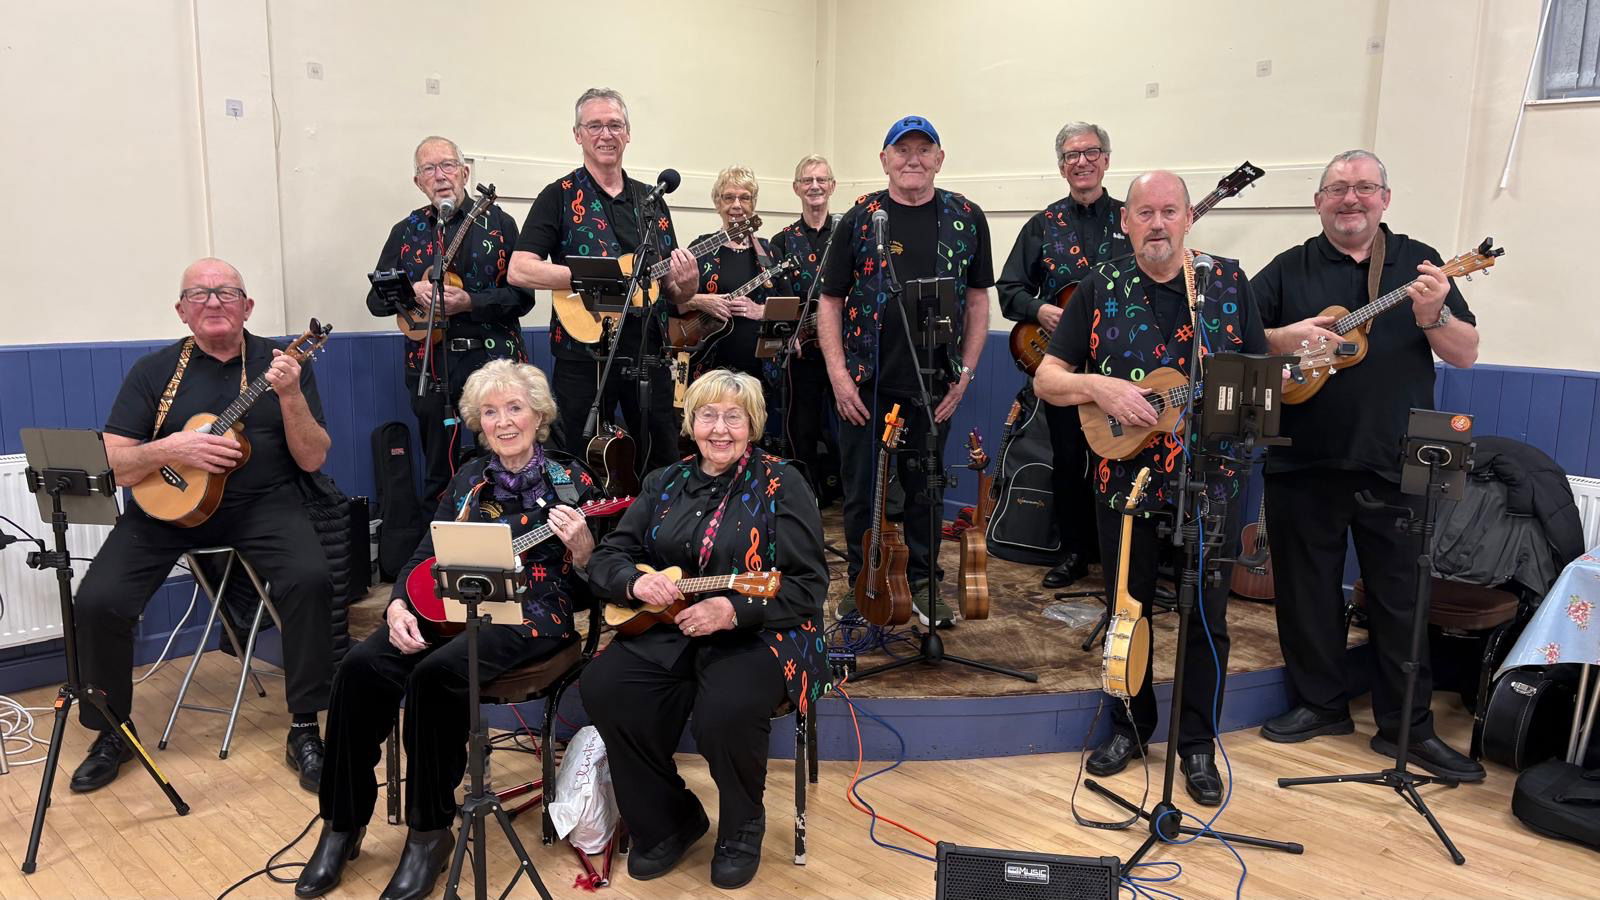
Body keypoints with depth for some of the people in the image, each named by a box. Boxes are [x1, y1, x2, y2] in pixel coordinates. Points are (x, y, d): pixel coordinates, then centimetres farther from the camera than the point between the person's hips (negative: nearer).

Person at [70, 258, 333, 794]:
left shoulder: (279, 363, 3)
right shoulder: (154, 371, 6)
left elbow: (313, 460, -3)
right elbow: (112, 465, 1)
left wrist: (291, 397, -18)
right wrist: (170, 449, -18)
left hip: (260, 503, -1)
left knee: (310, 579, -29)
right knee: (98, 600, -18)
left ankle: (304, 730, -13)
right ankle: (111, 733, 9)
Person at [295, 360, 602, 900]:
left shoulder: (571, 482, 0)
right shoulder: (468, 480, 14)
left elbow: (590, 584, -3)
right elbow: (425, 555, 13)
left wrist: (580, 545, -24)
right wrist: (399, 606, -5)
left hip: (528, 618, -5)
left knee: (435, 674, -32)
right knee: (361, 667, -21)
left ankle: (430, 832, -14)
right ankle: (342, 824, -6)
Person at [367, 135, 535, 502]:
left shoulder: (498, 222, 3)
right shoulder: (406, 231, 11)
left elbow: (523, 297, -4)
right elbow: (376, 300, 9)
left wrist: (469, 302, -17)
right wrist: (412, 291, -11)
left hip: (493, 359, -2)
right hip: (431, 364, 2)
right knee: (439, 473, 8)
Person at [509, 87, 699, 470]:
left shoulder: (651, 200, 12)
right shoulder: (560, 196, -2)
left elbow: (671, 290, 15)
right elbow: (519, 271, -13)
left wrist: (685, 284, -8)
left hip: (648, 355, 4)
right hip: (584, 357, -4)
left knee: (664, 464, 11)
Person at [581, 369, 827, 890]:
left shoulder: (781, 485, -2)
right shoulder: (664, 484, 12)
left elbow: (809, 587, -9)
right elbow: (607, 559, 10)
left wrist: (734, 611, -23)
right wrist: (636, 583, -14)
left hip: (759, 635, -4)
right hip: (666, 632, 5)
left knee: (725, 711, -33)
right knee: (603, 688, -21)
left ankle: (742, 827, 2)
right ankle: (668, 823, 2)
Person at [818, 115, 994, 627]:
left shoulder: (966, 219, 4)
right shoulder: (860, 219, 0)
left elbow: (977, 299, 7)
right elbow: (831, 300, 1)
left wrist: (965, 371, -1)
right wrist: (838, 374, -8)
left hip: (934, 386, 1)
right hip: (865, 386, -1)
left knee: (926, 490, 12)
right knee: (861, 492, 7)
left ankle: (921, 583, 29)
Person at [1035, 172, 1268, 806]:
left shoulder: (1228, 283, 3)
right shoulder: (1101, 289, 1)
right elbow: (1047, 378, -1)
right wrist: (1097, 385, -19)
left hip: (1210, 478, 0)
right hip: (1125, 476, 0)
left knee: (1206, 617, 6)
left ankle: (1197, 745, 23)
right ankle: (1130, 726, 32)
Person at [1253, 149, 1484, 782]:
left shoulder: (1417, 263, 7)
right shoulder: (1289, 270, 7)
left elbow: (1466, 355, 4)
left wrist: (1434, 314, -16)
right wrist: (1288, 338, -16)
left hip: (1393, 463, 0)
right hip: (1304, 462, 1)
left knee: (1400, 593, 5)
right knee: (1307, 587, 9)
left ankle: (1407, 726, 18)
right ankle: (1321, 703, 26)